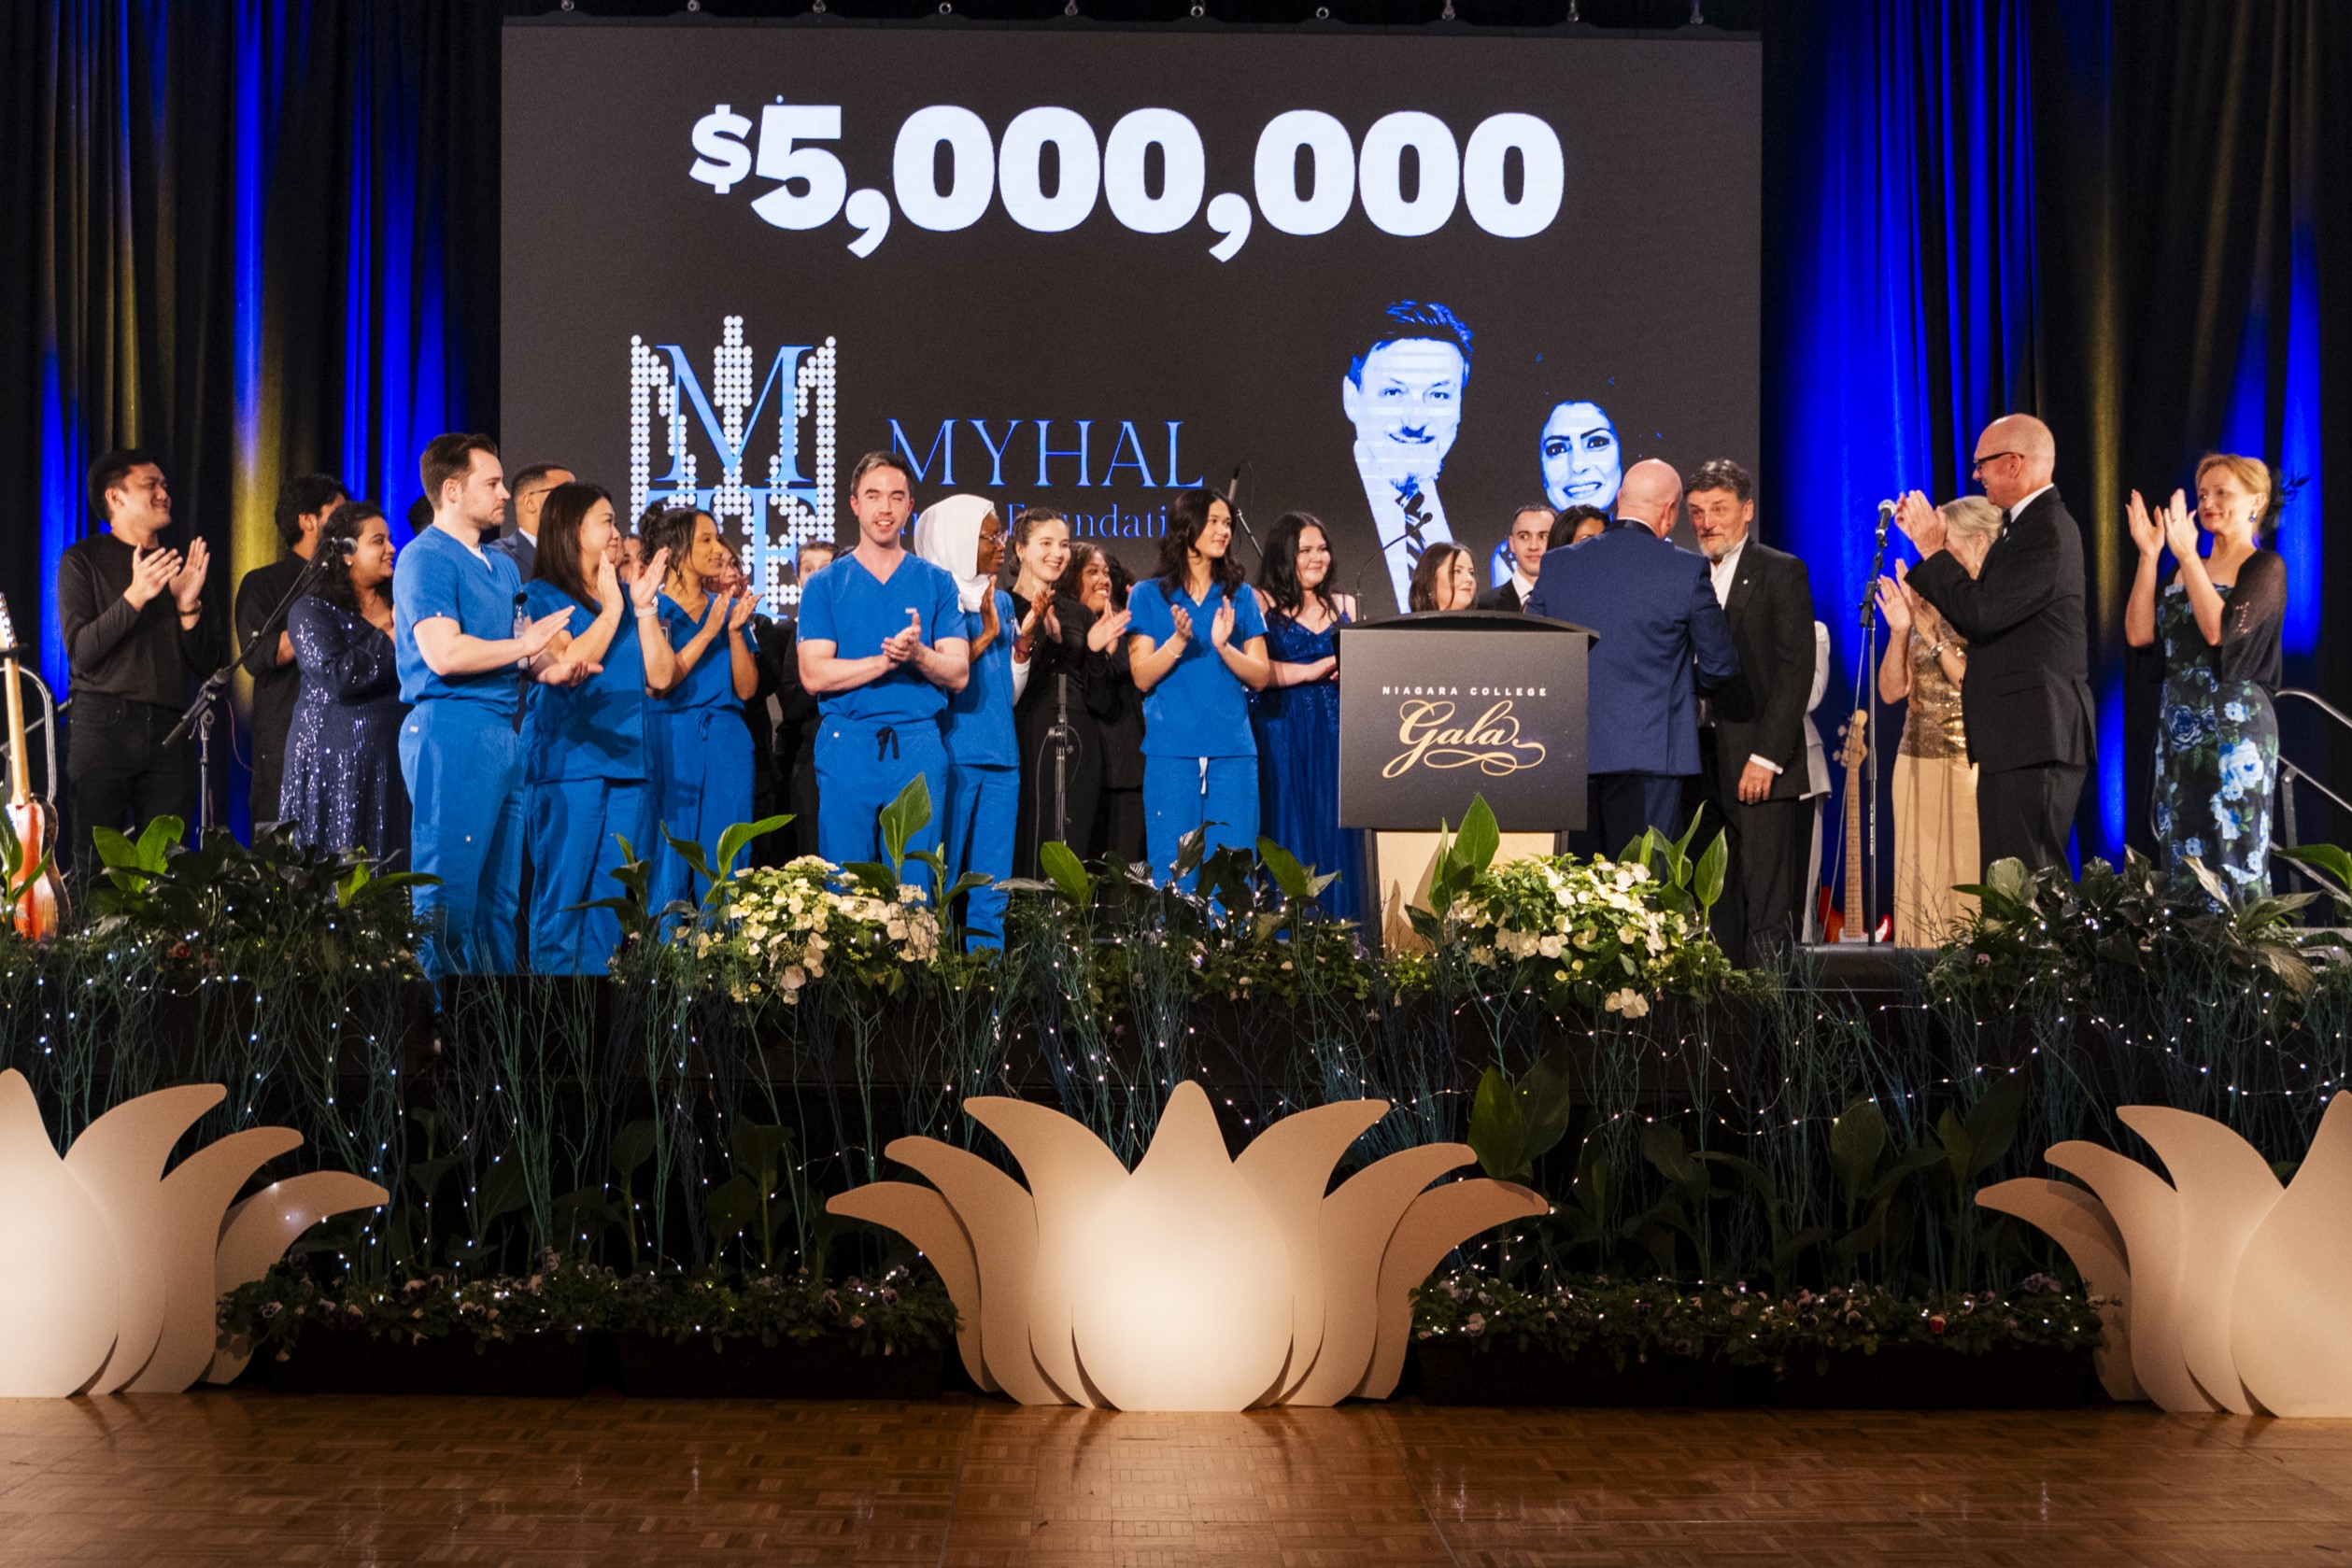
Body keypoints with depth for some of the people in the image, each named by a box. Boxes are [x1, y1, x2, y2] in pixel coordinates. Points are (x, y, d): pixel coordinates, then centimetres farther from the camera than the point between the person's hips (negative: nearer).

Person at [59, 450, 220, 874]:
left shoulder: (180, 565, 18)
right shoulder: (83, 560, 5)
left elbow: (207, 665, 14)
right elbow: (81, 651, -7)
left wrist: (188, 606, -3)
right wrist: (134, 596, -16)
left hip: (170, 728, 4)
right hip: (104, 723, -4)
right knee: (97, 866, -4)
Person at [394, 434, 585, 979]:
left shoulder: (501, 566, 21)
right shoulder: (427, 557, -7)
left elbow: (520, 652, 22)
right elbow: (443, 653, -19)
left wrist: (549, 668, -1)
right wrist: (524, 645, -9)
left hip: (501, 734, 9)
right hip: (450, 730, -9)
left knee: (499, 893, 10)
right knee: (448, 893, -9)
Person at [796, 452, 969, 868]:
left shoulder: (937, 583, 10)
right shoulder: (825, 585, 7)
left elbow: (958, 674, 2)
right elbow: (814, 675, -5)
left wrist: (917, 655, -18)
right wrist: (886, 660, -16)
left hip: (919, 746, 1)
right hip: (847, 745, -1)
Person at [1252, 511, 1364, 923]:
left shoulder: (1345, 607, 15)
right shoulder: (1261, 604, 0)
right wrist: (1313, 670, -14)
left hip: (1335, 734, 4)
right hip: (1283, 736, -4)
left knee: (1335, 836, 3)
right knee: (1290, 835, -4)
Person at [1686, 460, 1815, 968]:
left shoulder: (1781, 572, 1)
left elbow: (1796, 669, -7)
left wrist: (1766, 756, -15)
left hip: (1760, 769, -5)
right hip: (1702, 767, 5)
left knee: (1767, 914, -6)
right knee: (1716, 909, 2)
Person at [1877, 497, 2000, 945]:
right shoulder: (1930, 605, 12)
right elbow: (1891, 690, 9)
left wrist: (1932, 635, -15)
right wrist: (1900, 630, -5)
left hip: (1972, 769, -6)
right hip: (1918, 766, 6)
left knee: (1969, 894, -7)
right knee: (1920, 891, 5)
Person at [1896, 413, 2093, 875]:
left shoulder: (2048, 531, -15)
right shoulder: (2024, 524, 17)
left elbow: (1981, 615, -20)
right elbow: (1978, 605, 17)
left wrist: (1934, 550, -10)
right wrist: (1928, 541, 13)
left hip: (2033, 740, -10)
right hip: (2023, 737, 10)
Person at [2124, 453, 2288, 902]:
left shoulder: (2265, 567, -3)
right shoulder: (2186, 570, 16)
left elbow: (2219, 630, -19)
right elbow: (2139, 633, 3)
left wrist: (2186, 554, -18)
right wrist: (2149, 555, -1)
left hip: (2235, 728, -6)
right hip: (2179, 730, 7)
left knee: (2236, 862, -6)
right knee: (2184, 863, 6)